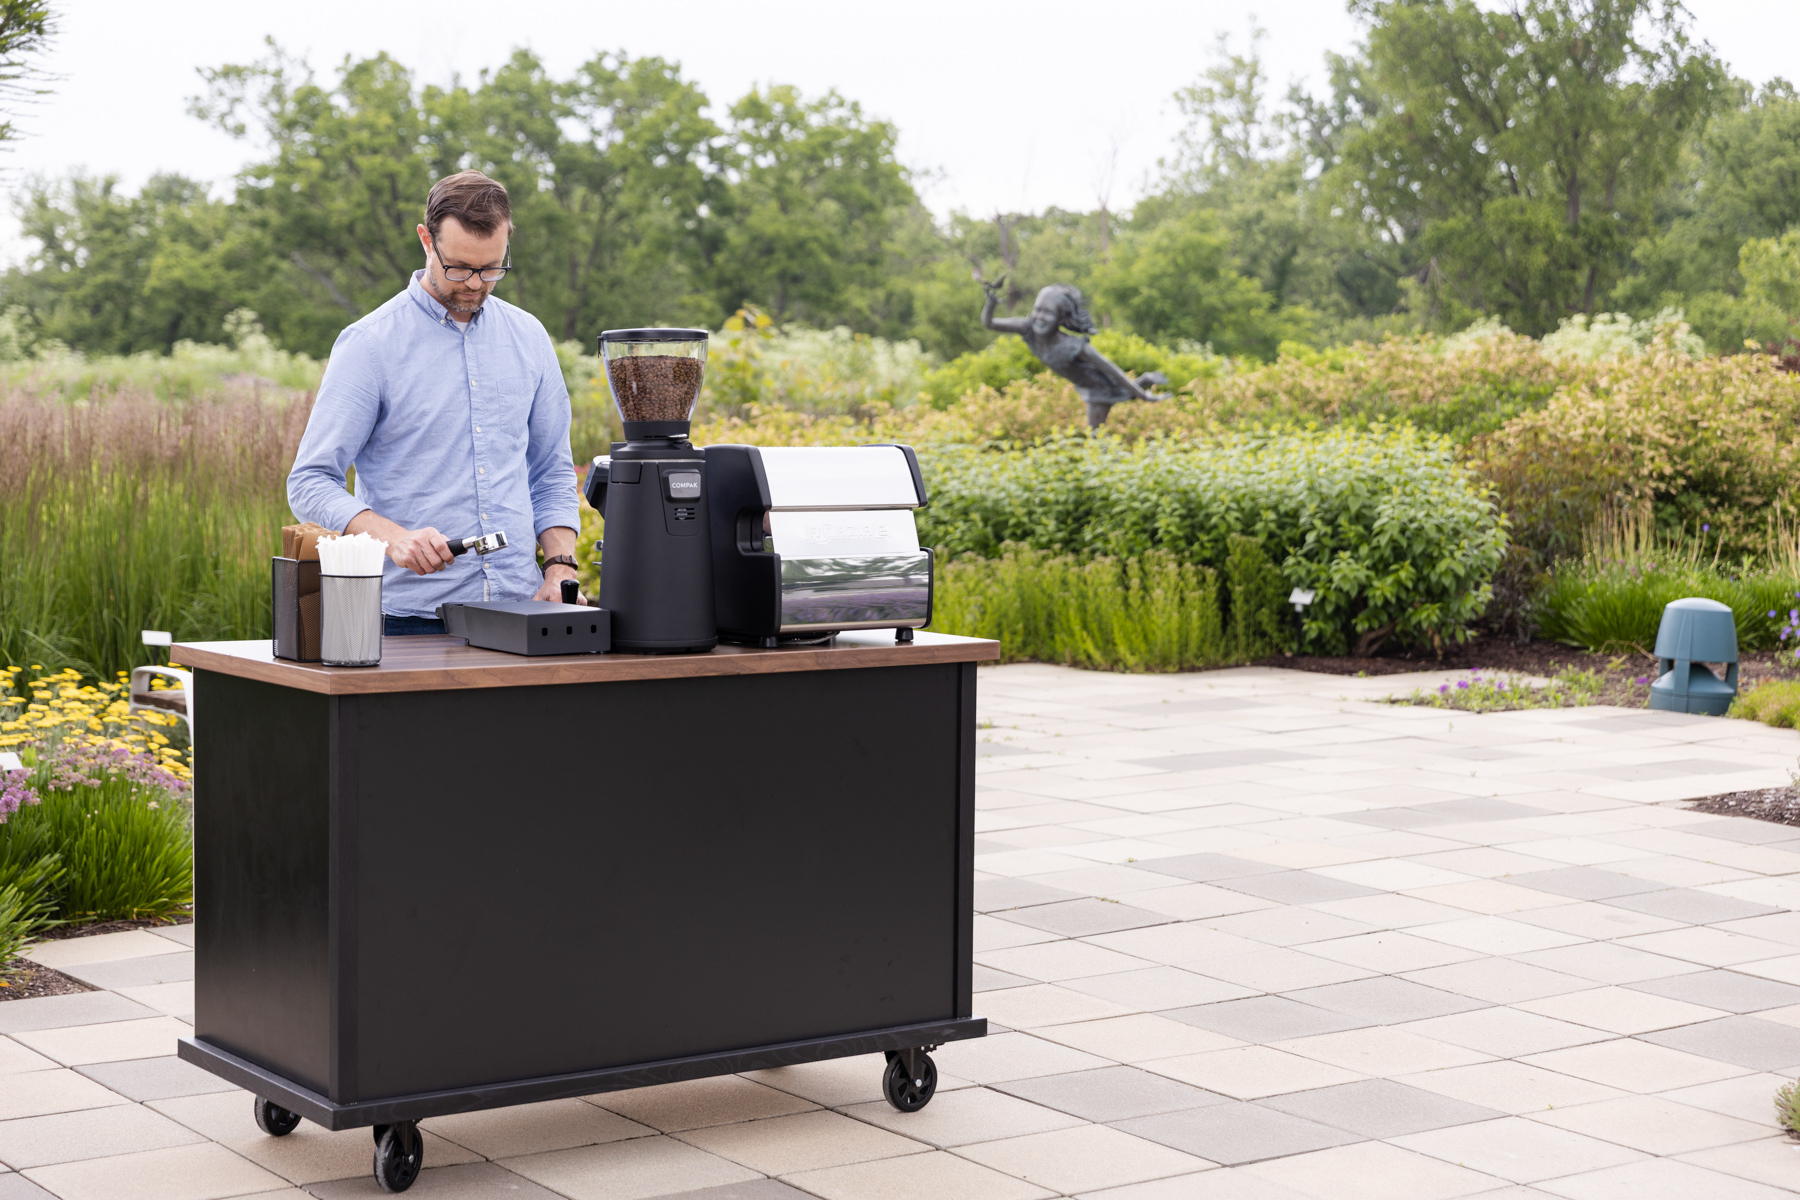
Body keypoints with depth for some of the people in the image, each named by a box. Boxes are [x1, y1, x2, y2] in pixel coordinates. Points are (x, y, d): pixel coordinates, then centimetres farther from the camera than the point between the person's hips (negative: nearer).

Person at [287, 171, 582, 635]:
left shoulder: (528, 338, 13)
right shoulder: (368, 345, -2)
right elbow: (310, 483, -5)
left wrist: (560, 568, 4)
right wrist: (395, 538, -21)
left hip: (519, 609, 3)